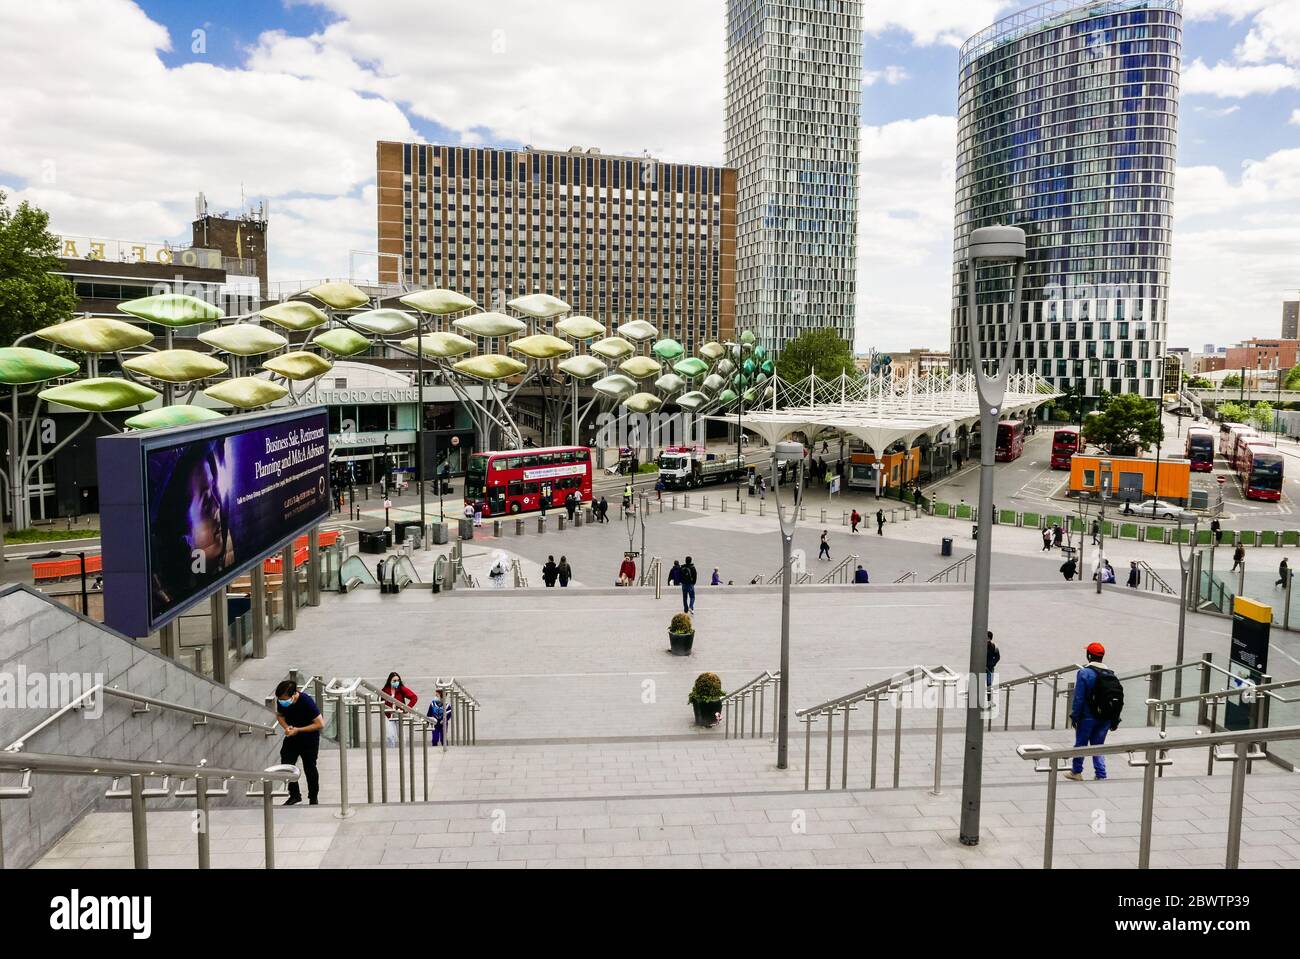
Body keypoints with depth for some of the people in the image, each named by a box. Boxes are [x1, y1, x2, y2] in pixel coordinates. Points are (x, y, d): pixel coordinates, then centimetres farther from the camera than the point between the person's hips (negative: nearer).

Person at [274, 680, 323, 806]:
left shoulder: (306, 701, -30)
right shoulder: (281, 701, -15)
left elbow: (320, 724, -24)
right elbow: (279, 715, 7)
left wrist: (298, 729, -25)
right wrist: (286, 727, -14)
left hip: (309, 739, -5)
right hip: (292, 738, 5)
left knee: (309, 769, 7)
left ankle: (313, 798, 27)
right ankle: (294, 795, 21)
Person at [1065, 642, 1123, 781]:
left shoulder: (1084, 673, -12)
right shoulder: (1112, 675, 5)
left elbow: (1078, 698, -14)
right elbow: (1119, 698, 7)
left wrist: (1075, 716, -7)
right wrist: (1114, 721, 12)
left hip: (1088, 717, -5)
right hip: (1106, 718, 5)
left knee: (1081, 743, 10)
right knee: (1098, 745, 15)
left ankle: (1076, 772, 23)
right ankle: (1101, 775, 10)